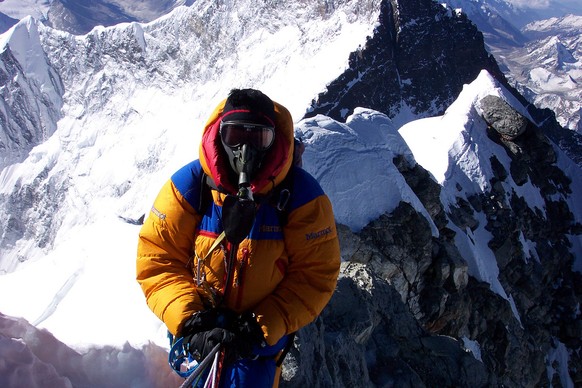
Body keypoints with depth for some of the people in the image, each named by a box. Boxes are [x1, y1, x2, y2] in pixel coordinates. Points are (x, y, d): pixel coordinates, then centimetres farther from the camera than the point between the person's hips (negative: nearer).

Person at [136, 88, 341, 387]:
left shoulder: (301, 194, -18)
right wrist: (189, 319, -25)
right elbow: (156, 258, -12)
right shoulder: (189, 184, -16)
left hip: (266, 327, -1)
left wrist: (263, 328, -24)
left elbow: (315, 275, -15)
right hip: (198, 325, 2)